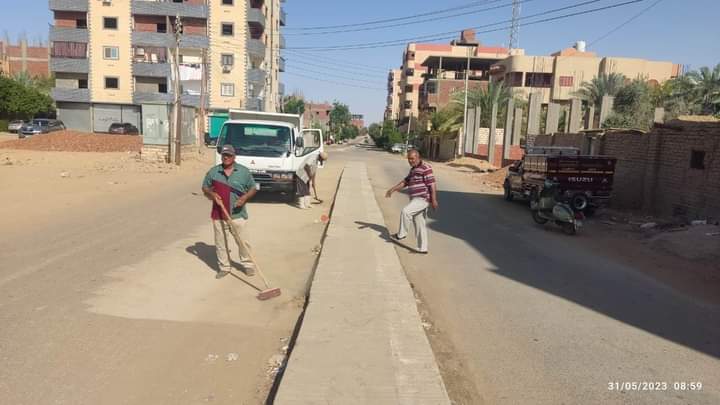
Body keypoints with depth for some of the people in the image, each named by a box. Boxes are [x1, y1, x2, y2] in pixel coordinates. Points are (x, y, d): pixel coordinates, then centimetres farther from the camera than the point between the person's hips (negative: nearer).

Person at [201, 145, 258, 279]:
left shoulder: (243, 171, 0)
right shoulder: (213, 171, 4)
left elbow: (253, 188, 6)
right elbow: (205, 187, 13)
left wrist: (245, 197, -13)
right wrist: (212, 194, -8)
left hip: (238, 214, -2)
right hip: (219, 214, 2)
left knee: (242, 241, 4)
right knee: (220, 242, 7)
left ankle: (248, 264, 21)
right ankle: (224, 267, 19)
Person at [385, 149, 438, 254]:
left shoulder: (425, 168, -12)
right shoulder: (413, 169, 16)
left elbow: (432, 184, -17)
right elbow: (405, 182, 22)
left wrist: (434, 201, -21)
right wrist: (392, 189, 12)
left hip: (423, 199, -9)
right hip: (416, 199, 9)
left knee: (405, 211, -24)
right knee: (419, 225, 10)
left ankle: (402, 234, -6)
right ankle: (423, 248, 16)